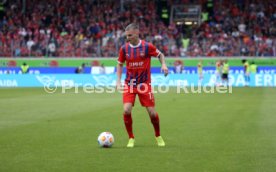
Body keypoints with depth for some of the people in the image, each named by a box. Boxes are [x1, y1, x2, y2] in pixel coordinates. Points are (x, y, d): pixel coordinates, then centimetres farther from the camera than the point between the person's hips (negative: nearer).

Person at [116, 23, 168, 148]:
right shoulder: (124, 48, -3)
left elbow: (160, 55, 7)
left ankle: (158, 136, 25)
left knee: (152, 113, -1)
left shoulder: (147, 46, -9)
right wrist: (118, 81, 2)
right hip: (129, 85, 1)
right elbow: (120, 64, 12)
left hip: (144, 84, -1)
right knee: (127, 110, -16)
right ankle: (131, 138, 3)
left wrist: (163, 65, -12)